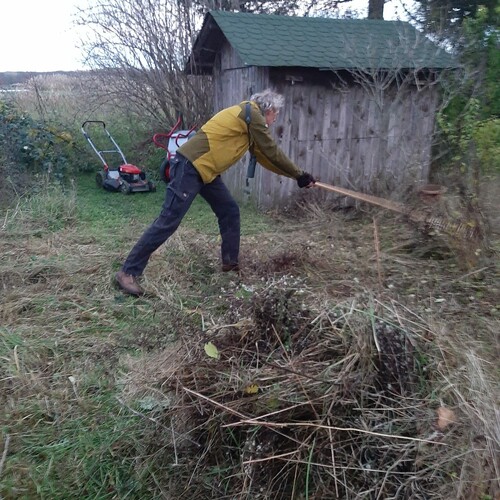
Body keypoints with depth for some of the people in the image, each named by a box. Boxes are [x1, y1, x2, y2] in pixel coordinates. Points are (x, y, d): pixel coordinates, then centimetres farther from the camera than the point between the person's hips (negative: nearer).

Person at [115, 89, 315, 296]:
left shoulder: (248, 116, 21)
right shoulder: (252, 114, -8)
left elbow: (263, 155, 24)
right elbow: (272, 152, -6)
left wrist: (295, 175, 23)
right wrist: (300, 175, 5)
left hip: (204, 169, 10)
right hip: (189, 167, -10)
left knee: (230, 211, 12)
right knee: (168, 222, -11)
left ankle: (230, 263, 23)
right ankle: (128, 272, -5)